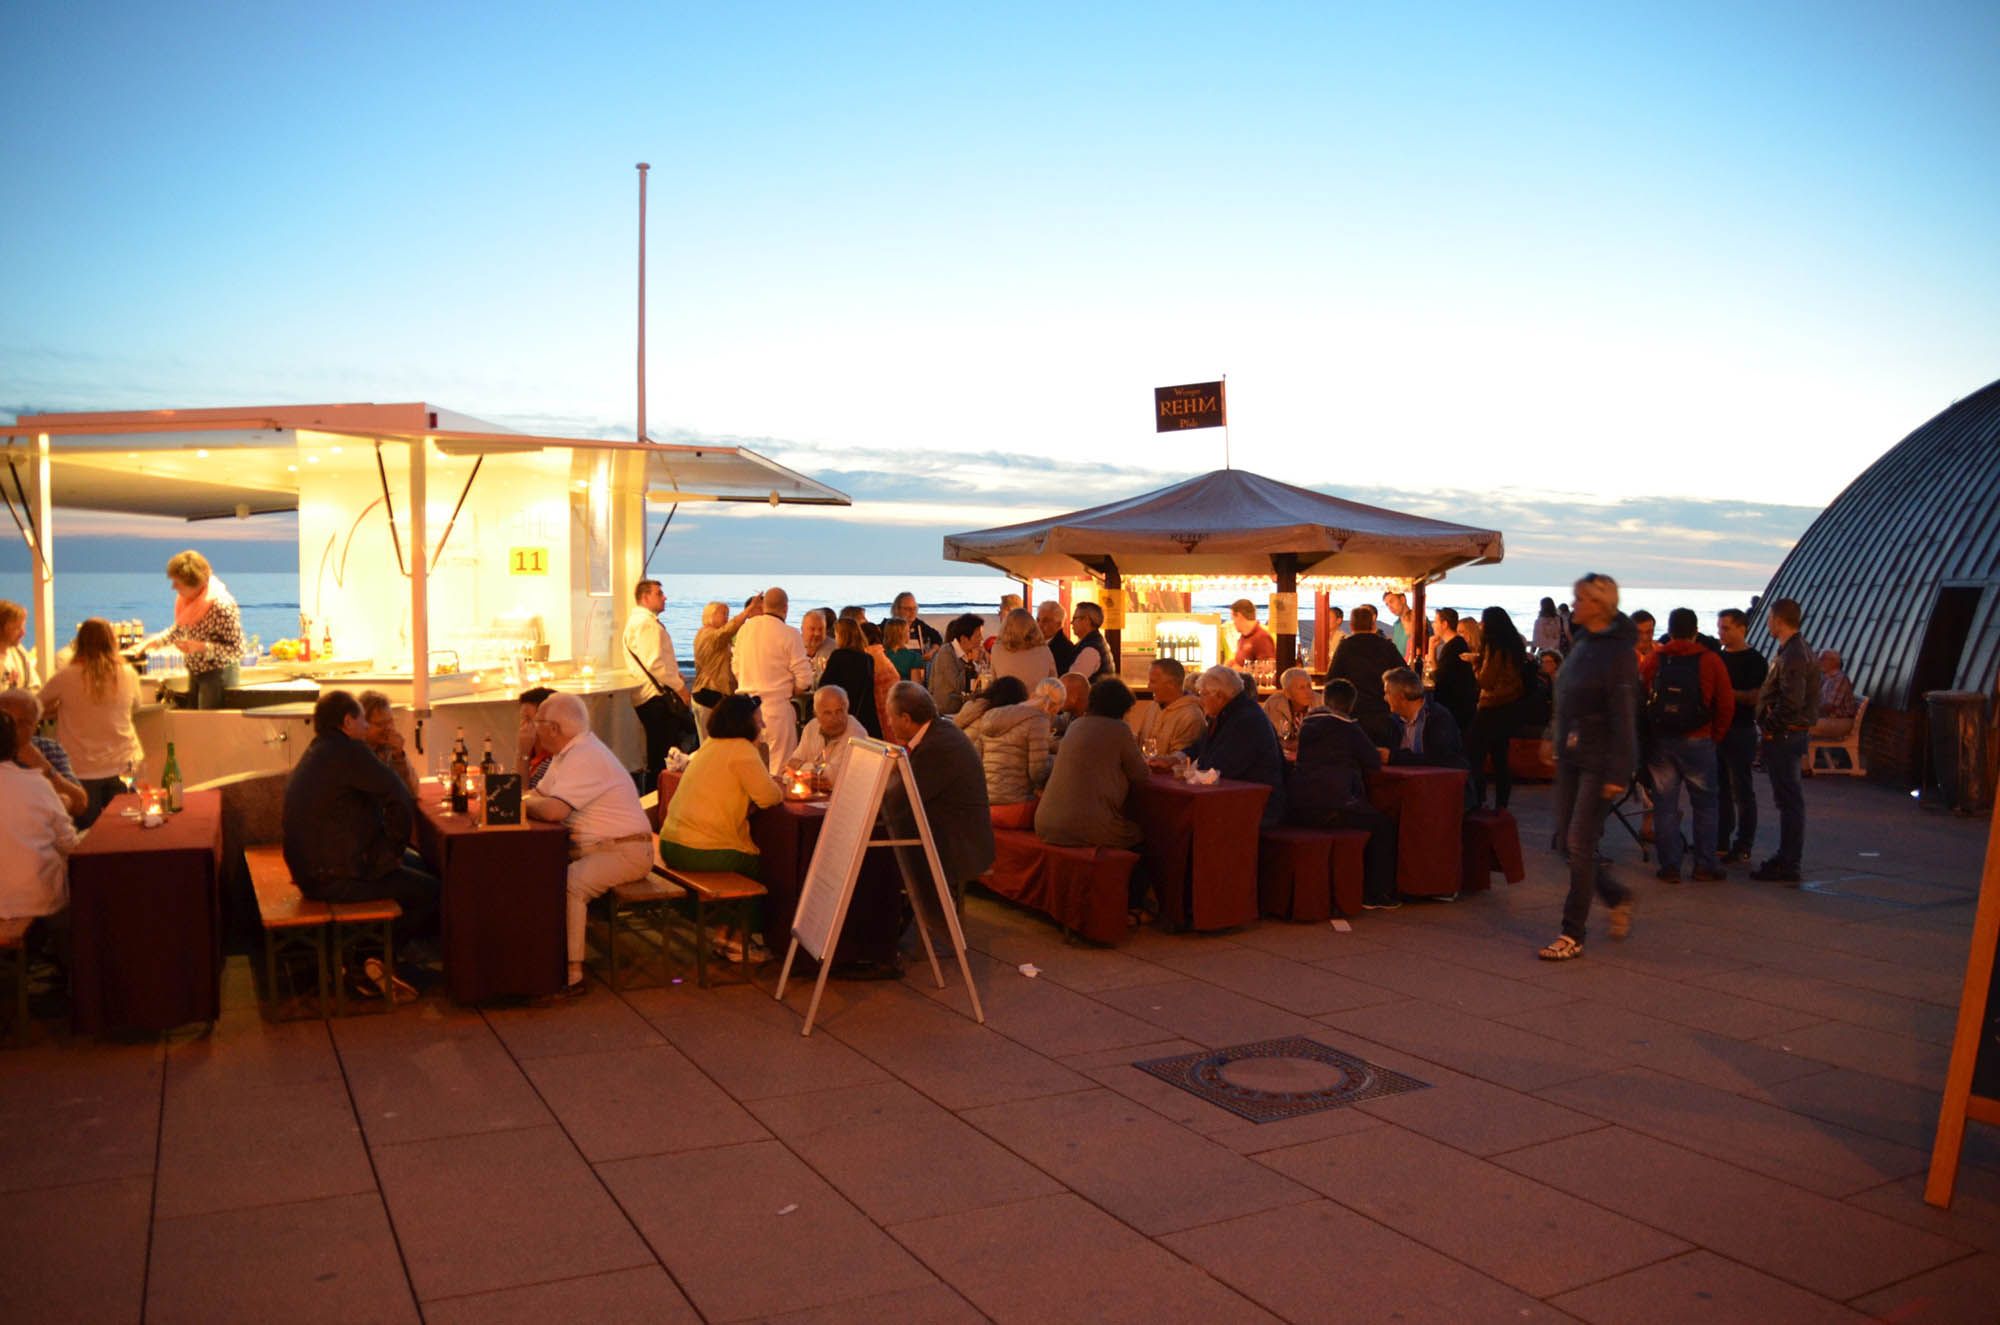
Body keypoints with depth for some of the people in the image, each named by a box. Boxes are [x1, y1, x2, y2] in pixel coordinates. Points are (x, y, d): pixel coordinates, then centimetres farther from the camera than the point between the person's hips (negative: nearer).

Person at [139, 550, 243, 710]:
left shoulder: (222, 605, -26)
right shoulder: (189, 599, -1)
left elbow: (237, 649, -22)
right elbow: (179, 629, 16)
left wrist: (201, 647, -28)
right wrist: (151, 642, 4)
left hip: (218, 675, -8)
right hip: (195, 672, 8)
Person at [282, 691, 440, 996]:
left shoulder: (316, 753, 16)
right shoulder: (346, 751, -16)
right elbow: (400, 797, -22)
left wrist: (392, 849, 11)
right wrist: (396, 848, -7)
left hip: (312, 866, 11)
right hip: (336, 878, -11)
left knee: (417, 865, 21)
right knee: (430, 890, -7)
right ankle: (370, 966, 5)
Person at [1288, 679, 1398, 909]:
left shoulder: (1308, 724, 17)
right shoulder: (1347, 727, -2)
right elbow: (1374, 762, 2)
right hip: (1328, 809, -8)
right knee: (1383, 825, 8)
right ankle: (1376, 895, 7)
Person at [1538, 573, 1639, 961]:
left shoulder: (1619, 652, -13)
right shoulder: (1581, 644, 12)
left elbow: (1624, 717, -17)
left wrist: (1617, 774, -20)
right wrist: (1558, 746, 16)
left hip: (1599, 760, -8)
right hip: (1571, 755, 8)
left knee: (1580, 842, -6)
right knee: (1567, 839, 10)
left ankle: (1573, 935, 1)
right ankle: (1618, 897, 31)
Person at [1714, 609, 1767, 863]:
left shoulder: (1754, 661, -7)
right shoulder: (1719, 657, 14)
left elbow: (1756, 698, -17)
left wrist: (1727, 691, -21)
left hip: (1740, 731, -7)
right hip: (1716, 729, 7)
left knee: (1742, 791, -1)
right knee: (1720, 789, 11)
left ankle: (1742, 847, 5)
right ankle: (1721, 843, 18)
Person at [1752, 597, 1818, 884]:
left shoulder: (1792, 655, -18)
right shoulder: (1796, 649, 15)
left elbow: (1792, 702, -26)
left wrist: (1769, 727, -17)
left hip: (1785, 736, -10)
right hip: (1792, 734, 10)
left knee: (1789, 801, -5)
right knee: (1789, 799, 16)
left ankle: (1787, 867, -1)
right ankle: (1786, 859, 25)